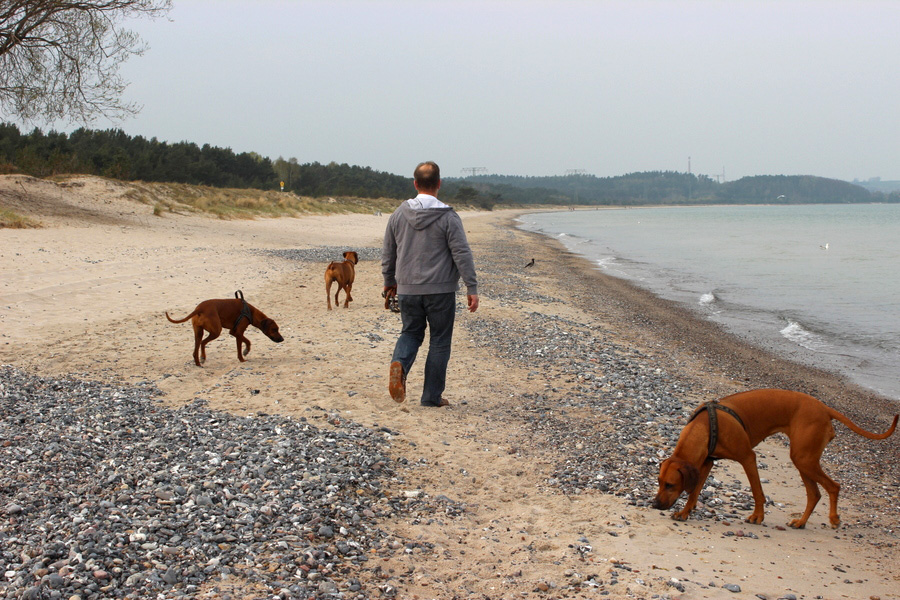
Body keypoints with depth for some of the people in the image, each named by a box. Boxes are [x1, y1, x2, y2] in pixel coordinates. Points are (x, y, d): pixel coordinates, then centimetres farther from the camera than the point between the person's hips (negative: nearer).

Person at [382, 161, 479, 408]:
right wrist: (472, 288, -7)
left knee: (411, 332, 19)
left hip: (408, 289, 3)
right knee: (440, 341, 7)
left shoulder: (398, 215, 4)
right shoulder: (448, 217, -8)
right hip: (440, 290, -3)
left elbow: (388, 253, 12)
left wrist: (389, 282, 26)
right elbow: (462, 254, -11)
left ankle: (399, 363, -12)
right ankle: (432, 396, 10)